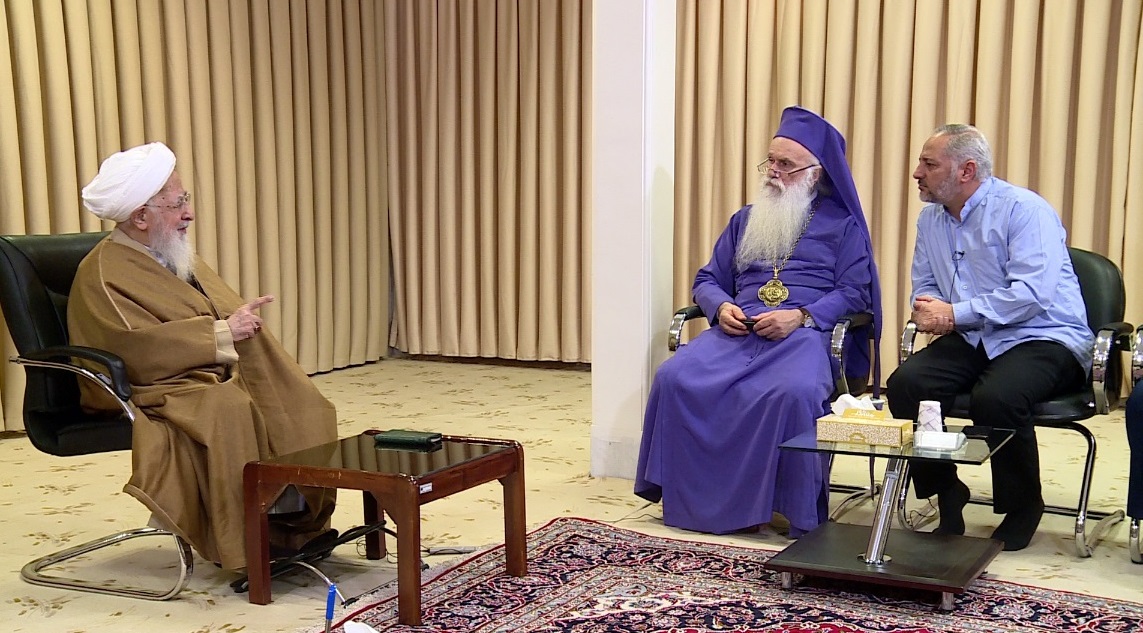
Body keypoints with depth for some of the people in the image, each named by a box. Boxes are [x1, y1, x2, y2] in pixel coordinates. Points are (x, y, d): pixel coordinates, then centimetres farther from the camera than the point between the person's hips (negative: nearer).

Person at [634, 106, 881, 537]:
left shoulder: (842, 224, 12)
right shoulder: (745, 219, 25)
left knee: (792, 392, -39)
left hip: (807, 333, -4)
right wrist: (722, 307, -2)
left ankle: (799, 512, -25)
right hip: (737, 331, 4)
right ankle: (690, 496, -16)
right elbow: (707, 280, 23)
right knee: (676, 377, -25)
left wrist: (800, 316, -15)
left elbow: (855, 292, 2)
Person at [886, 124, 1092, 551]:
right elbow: (924, 286, 20)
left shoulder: (1024, 210, -12)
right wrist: (925, 310, -6)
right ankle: (946, 493, -1)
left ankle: (1022, 508, -8)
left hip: (1044, 339, -6)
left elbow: (1033, 292, -23)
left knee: (995, 397, -35)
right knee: (905, 384, -20)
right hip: (974, 341, 6)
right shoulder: (931, 219, 12)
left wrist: (954, 314, -21)